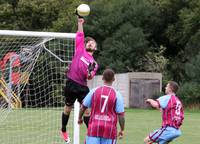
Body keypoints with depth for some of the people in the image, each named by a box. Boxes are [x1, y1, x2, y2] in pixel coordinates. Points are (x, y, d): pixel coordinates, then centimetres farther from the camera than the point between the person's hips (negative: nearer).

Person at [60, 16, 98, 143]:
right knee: (68, 108, 9)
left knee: (87, 109, -3)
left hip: (82, 86, 2)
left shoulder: (94, 63, 12)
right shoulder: (80, 49, 8)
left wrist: (90, 72, -19)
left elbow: (89, 77, 2)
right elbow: (80, 35, 5)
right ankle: (63, 131, 26)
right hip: (71, 83, -2)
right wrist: (80, 23, -1)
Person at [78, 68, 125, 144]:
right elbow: (121, 114, -5)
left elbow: (83, 106, 9)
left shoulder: (94, 91, 2)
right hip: (109, 129, -1)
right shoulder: (117, 94, -4)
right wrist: (122, 130, 6)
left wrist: (80, 118, 27)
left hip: (94, 127, 1)